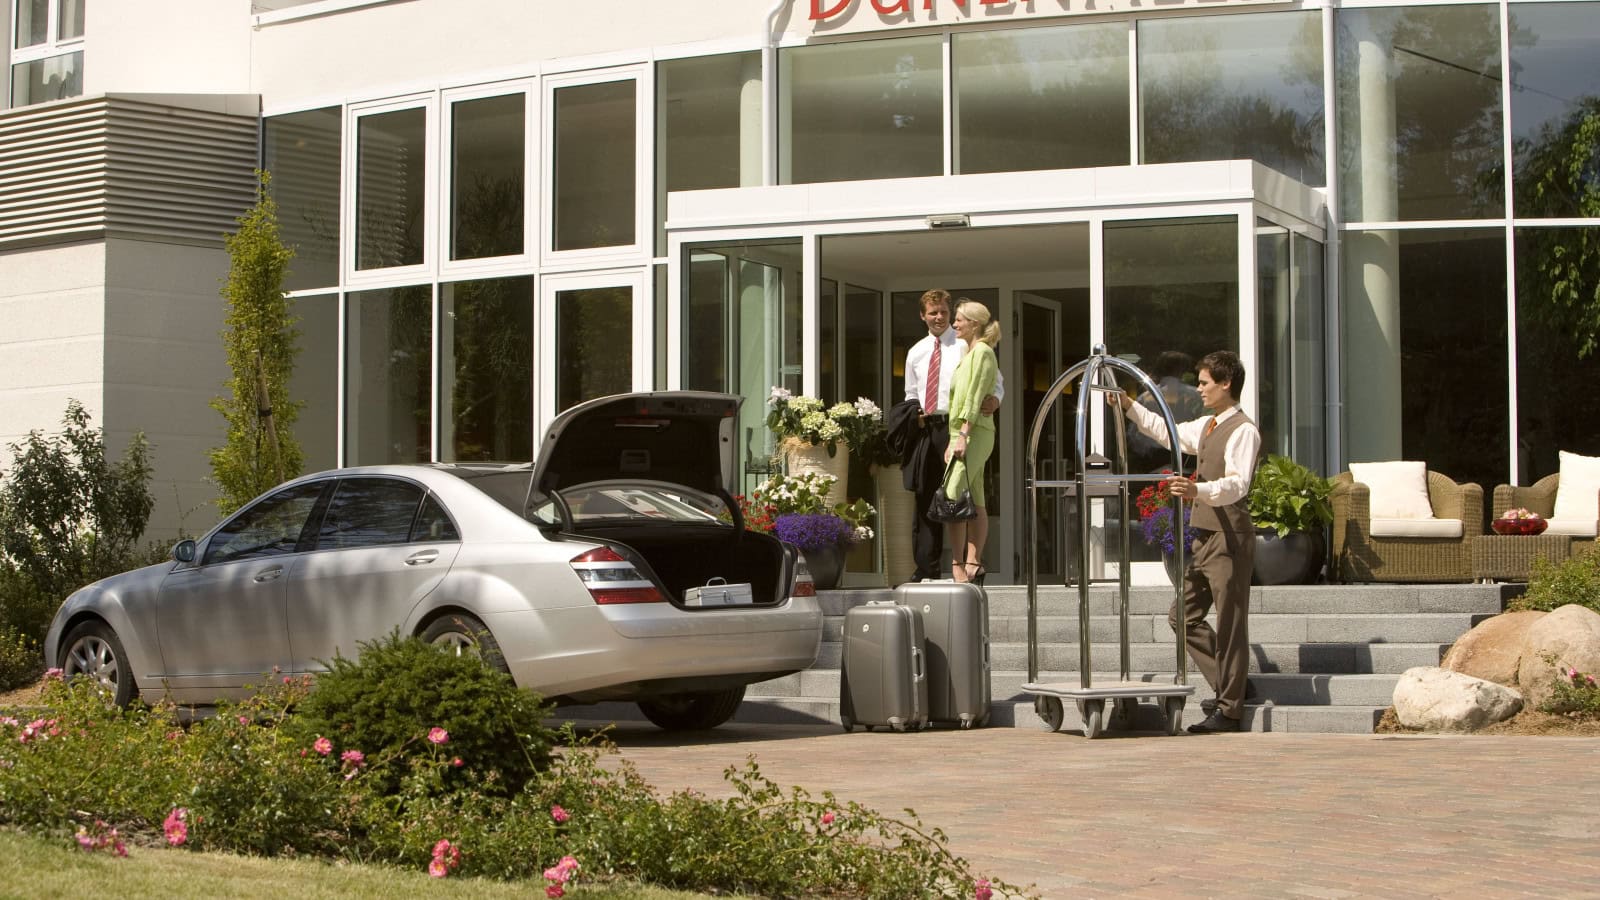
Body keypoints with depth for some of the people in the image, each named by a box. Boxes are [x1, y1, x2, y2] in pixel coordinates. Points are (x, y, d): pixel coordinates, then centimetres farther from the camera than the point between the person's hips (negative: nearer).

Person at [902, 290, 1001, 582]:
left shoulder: (966, 346, 1)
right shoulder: (916, 352, 18)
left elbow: (995, 380, 1)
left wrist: (995, 399, -21)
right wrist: (913, 412, 4)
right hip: (925, 429, 6)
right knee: (925, 498, 8)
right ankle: (927, 568, 15)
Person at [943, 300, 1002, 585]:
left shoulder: (982, 351, -8)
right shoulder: (969, 353, 20)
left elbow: (975, 398, -15)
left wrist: (962, 436, -21)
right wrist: (955, 439, 15)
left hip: (974, 432, -10)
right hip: (963, 432, 10)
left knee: (955, 496, -17)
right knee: (973, 502, 7)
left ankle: (957, 565, -19)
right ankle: (973, 564, 6)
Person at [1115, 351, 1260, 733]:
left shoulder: (1243, 430, -13)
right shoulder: (1208, 426, 17)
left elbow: (1237, 484, -26)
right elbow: (1168, 432, 36)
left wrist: (1198, 490, -43)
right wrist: (1131, 408, 33)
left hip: (1229, 539, -10)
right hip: (1204, 537, 10)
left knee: (1230, 626, -4)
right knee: (1184, 617, 12)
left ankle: (1229, 709, 1)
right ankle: (1231, 684, 21)